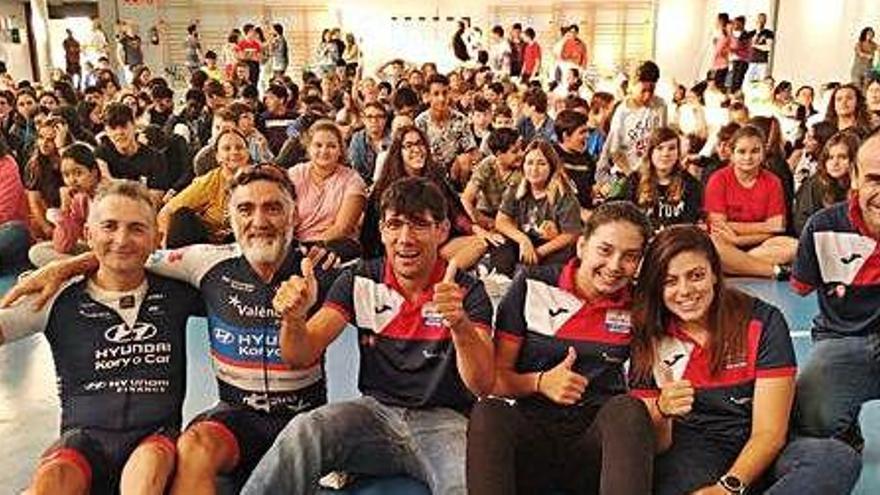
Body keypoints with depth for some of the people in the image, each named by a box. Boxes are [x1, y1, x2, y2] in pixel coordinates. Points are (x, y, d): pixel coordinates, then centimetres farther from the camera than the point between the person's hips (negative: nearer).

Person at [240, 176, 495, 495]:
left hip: (444, 420, -2)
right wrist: (293, 318, -27)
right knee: (303, 431, -29)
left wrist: (460, 323, -35)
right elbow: (301, 356, -3)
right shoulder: (360, 281, 4)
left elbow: (483, 386, -15)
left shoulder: (468, 291, -4)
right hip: (377, 410, 2)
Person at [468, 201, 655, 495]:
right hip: (530, 432, -1)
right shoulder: (533, 286, 2)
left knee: (627, 409, -31)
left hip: (598, 441, 2)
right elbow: (496, 375, 2)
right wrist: (540, 382, -17)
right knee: (488, 413, -33)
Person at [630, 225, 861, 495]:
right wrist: (662, 412, -25)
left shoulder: (763, 323, -7)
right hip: (690, 459, -2)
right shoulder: (648, 341, -3)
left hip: (757, 456, 2)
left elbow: (770, 432, -10)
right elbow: (654, 446, -2)